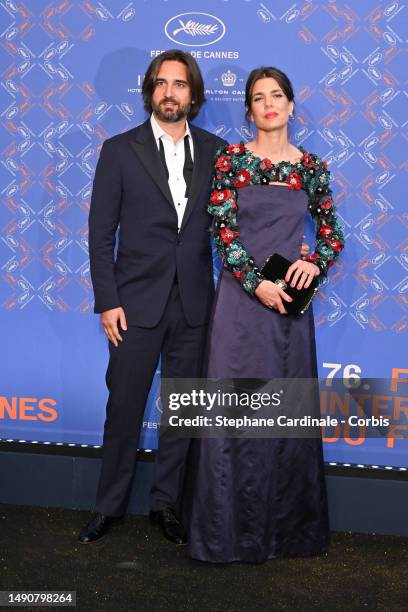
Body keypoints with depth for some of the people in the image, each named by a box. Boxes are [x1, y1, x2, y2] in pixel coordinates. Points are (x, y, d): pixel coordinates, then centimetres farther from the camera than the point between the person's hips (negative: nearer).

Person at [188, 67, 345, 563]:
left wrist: (316, 262, -8)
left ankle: (287, 526, 22)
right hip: (241, 296, -2)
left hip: (289, 300, 2)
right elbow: (222, 228, -6)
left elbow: (332, 232, 13)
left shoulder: (311, 167, 8)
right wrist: (256, 283, -14)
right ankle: (231, 528, 11)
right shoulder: (231, 159, 1)